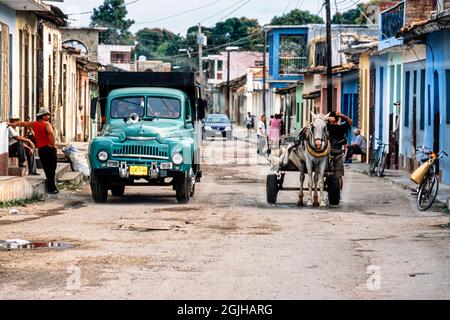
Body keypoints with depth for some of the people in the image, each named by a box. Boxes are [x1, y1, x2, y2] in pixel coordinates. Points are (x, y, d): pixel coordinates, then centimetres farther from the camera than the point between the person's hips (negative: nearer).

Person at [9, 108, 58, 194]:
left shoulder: (34, 124, 10)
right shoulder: (47, 124, -8)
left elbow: (21, 124, 21)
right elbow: (51, 133, -29)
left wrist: (11, 124, 35)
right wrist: (53, 144, -18)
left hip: (40, 149, 5)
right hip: (49, 148, -5)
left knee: (47, 169, 11)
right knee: (51, 169, 0)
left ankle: (51, 187, 13)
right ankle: (52, 188, -2)